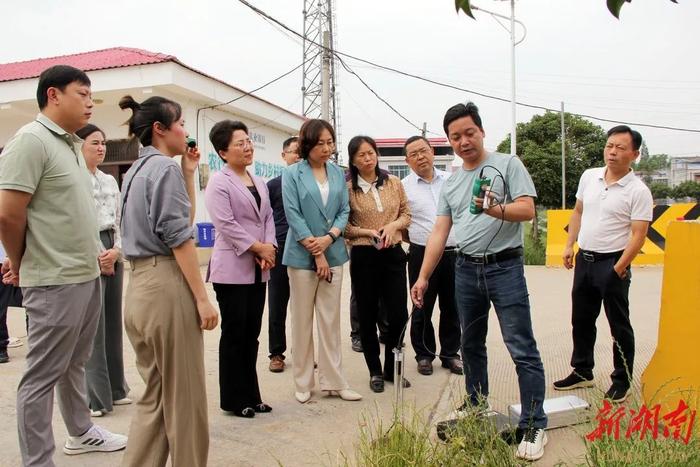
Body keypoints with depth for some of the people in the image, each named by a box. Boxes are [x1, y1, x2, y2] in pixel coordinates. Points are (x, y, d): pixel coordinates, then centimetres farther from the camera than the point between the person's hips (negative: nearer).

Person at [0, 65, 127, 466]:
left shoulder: (71, 144, 14)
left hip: (88, 276, 8)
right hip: (56, 281, -8)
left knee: (74, 365, 21)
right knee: (44, 375, 3)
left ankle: (81, 432, 37)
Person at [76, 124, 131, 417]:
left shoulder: (110, 181, 14)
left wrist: (116, 250, -3)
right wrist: (95, 256, -11)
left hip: (112, 255, 7)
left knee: (113, 322, 11)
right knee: (91, 326, -3)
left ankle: (114, 389, 22)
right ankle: (95, 396, 8)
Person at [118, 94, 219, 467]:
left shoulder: (136, 169, 17)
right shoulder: (164, 167, -10)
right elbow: (178, 236, -16)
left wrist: (189, 173, 17)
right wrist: (202, 297, -15)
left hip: (138, 285, 9)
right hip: (167, 284, -9)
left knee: (154, 394, 16)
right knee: (184, 394, 3)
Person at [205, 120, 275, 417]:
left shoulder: (259, 183, 15)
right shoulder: (219, 183, -7)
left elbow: (268, 218, 11)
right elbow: (226, 225, -16)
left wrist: (269, 248, -6)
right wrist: (259, 248, -13)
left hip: (258, 270, 7)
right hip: (232, 269, -7)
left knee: (252, 334, 11)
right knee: (234, 334, 1)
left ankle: (251, 395, 21)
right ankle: (233, 399, 13)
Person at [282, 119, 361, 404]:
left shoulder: (338, 173, 9)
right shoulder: (292, 174, -3)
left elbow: (344, 210, 7)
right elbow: (293, 215, -8)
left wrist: (328, 238, -11)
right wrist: (316, 252, -12)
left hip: (333, 253, 3)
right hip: (302, 255, -3)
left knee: (330, 320, 7)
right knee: (302, 320, 4)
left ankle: (333, 381, 16)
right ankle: (303, 383, 16)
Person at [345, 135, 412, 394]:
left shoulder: (394, 183, 4)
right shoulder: (348, 188, -4)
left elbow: (406, 214, 10)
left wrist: (394, 225, -9)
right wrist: (367, 232, -15)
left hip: (393, 254, 2)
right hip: (363, 257, -2)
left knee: (399, 314, 2)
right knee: (368, 315, 7)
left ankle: (391, 369, 23)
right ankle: (375, 371, 24)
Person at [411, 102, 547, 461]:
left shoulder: (507, 165, -2)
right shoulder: (450, 184, 13)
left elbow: (527, 210, -11)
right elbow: (439, 233, 11)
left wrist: (496, 209, -30)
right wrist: (423, 277, 6)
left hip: (504, 267, -6)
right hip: (466, 269, 6)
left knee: (522, 348, -6)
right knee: (471, 344, 16)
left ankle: (533, 425, 2)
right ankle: (476, 406, 32)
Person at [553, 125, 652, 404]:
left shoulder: (638, 191, -12)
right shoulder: (589, 176, 5)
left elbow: (638, 235, -15)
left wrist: (619, 270, -18)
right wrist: (569, 245, 9)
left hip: (613, 263, -6)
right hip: (584, 259, 6)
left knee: (619, 326, 5)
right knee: (581, 320, 16)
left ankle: (622, 381, 20)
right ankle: (582, 372, 32)